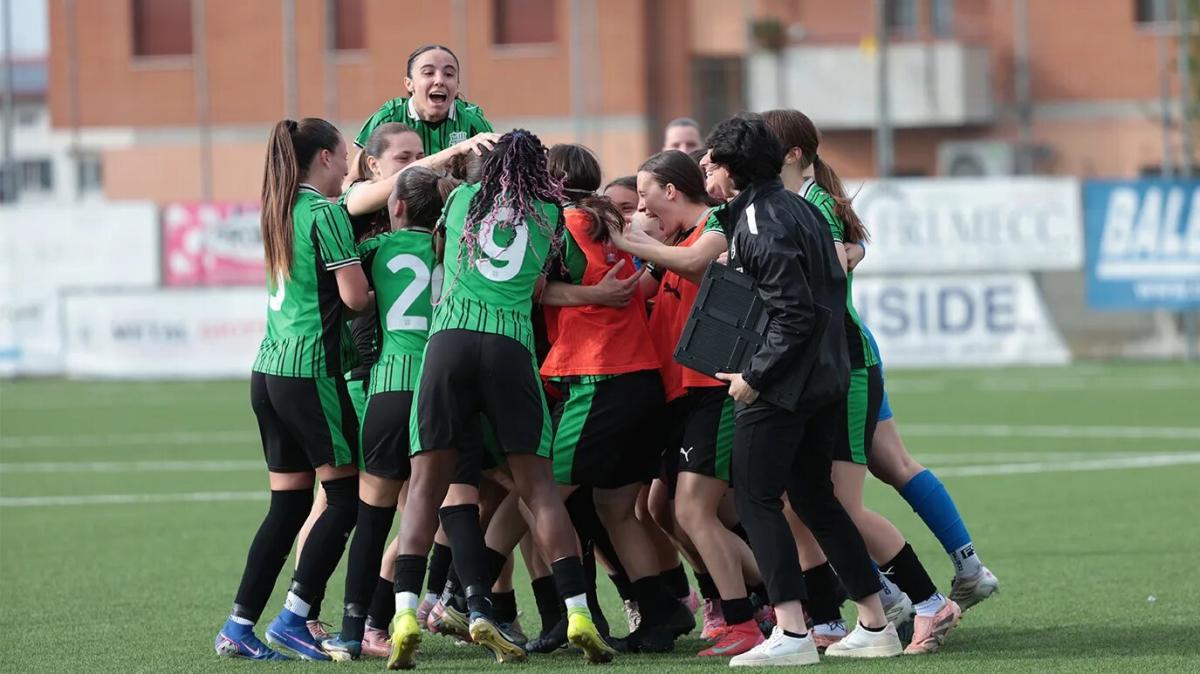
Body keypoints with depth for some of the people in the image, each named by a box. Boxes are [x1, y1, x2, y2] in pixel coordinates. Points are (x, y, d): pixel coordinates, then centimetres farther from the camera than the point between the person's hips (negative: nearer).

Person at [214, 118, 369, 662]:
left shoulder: (280, 213, 14)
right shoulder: (325, 212, -10)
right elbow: (354, 296, -14)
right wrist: (383, 295, 5)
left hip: (270, 368, 8)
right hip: (311, 370, -8)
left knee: (289, 503, 11)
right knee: (347, 495, -1)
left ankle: (239, 627, 8)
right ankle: (292, 618, -5)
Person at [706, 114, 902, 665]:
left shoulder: (760, 223, -16)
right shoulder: (801, 209, 13)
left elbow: (793, 312, -22)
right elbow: (831, 287, 18)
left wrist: (754, 376, -18)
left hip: (781, 386, -9)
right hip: (828, 380, 9)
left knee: (755, 498, -5)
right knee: (815, 498, 16)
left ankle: (792, 633, -13)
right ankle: (875, 625, 17)